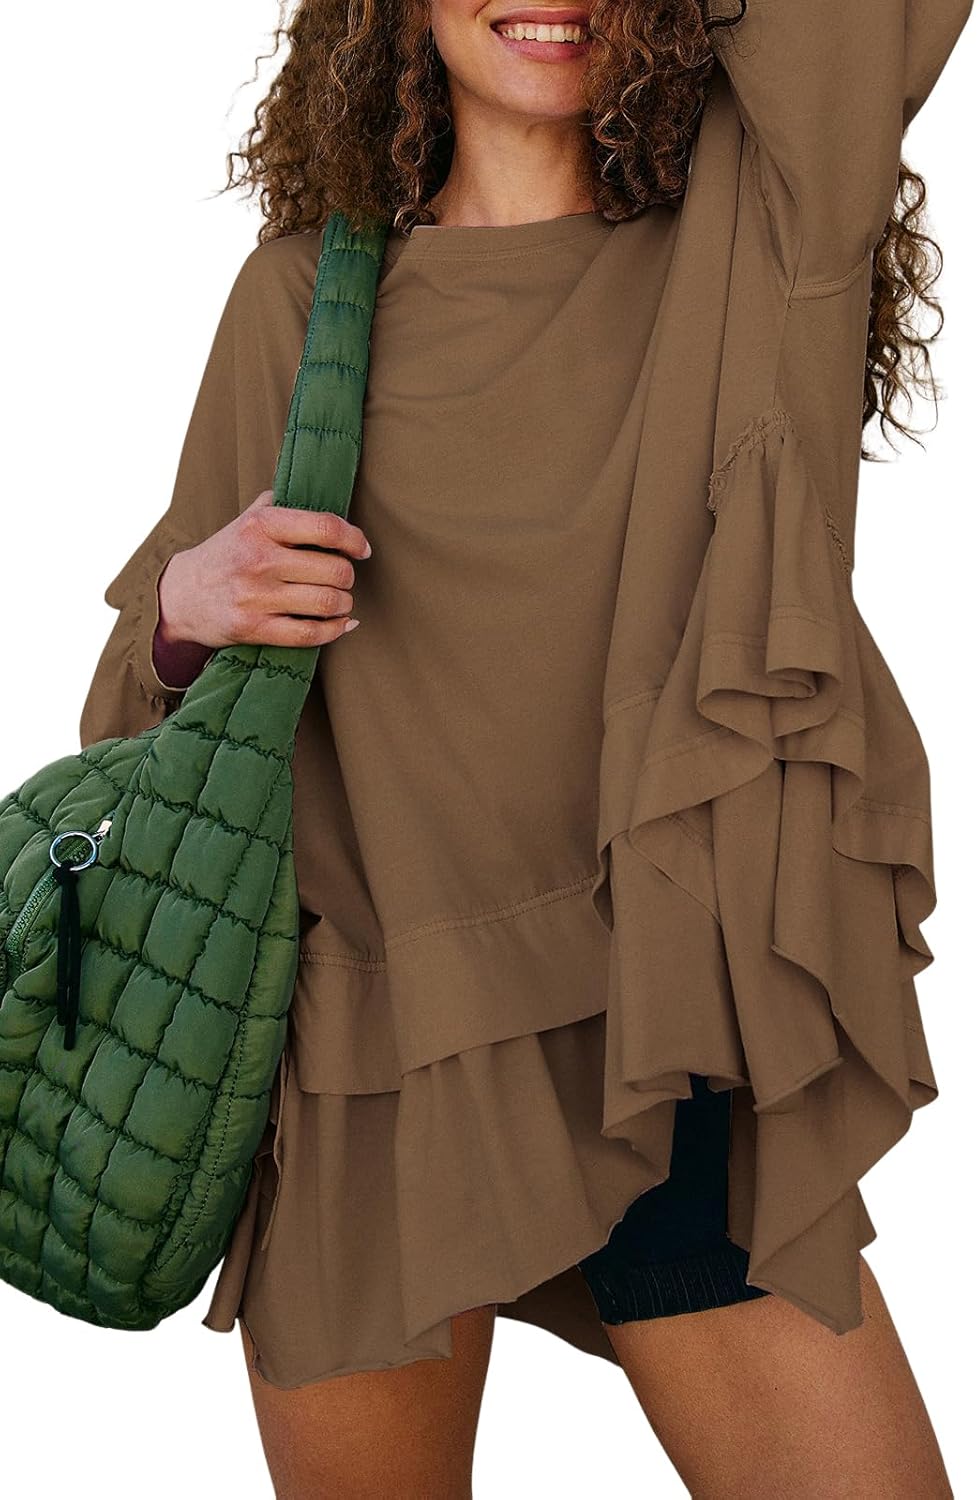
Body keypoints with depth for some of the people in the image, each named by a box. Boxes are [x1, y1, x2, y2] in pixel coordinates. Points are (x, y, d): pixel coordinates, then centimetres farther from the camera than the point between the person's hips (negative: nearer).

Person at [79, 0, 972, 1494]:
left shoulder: (765, 227, 1)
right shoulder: (305, 296, 3)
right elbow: (157, 708, 10)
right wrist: (186, 607, -12)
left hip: (671, 1057, 0)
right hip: (373, 1072, 1)